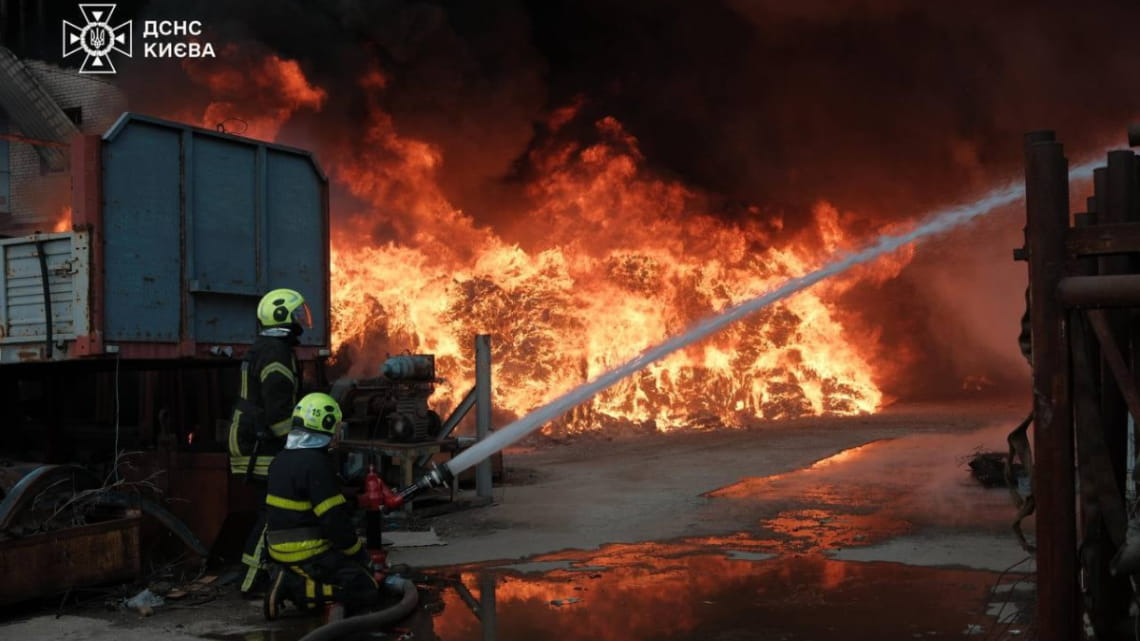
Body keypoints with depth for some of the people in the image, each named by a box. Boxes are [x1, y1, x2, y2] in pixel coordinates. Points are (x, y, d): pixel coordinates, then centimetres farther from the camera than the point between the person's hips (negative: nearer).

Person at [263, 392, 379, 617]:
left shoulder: (282, 459, 10)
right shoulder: (315, 463, -20)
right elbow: (334, 519, -20)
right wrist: (357, 550, -5)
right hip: (308, 553, -9)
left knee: (360, 573, 22)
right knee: (367, 591, -6)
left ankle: (291, 579, 5)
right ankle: (296, 589, -12)